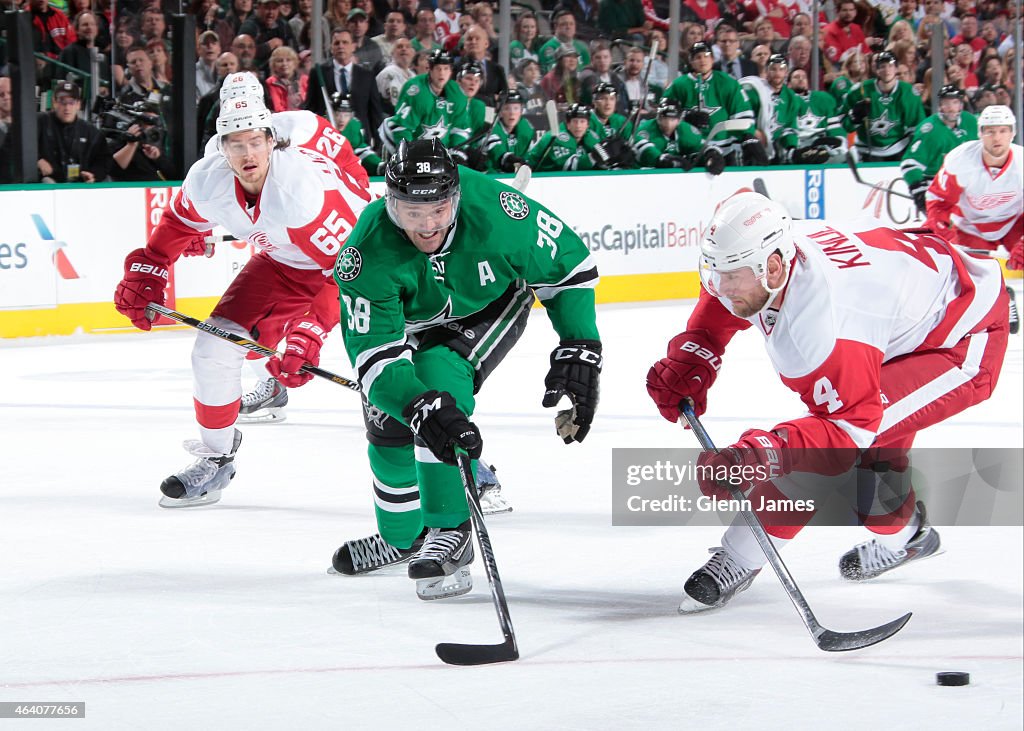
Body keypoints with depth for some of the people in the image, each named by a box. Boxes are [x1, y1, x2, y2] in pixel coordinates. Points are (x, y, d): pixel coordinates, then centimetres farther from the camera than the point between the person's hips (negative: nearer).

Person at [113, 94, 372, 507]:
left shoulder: (304, 186, -38)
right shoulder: (207, 182, -19)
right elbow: (179, 222, 7)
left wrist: (309, 332, -44)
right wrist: (145, 273, 2)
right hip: (284, 264, 6)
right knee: (214, 350, -2)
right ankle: (215, 458, 19)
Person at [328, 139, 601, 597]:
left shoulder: (495, 211, -37)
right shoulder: (368, 253, -36)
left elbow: (567, 263, -19)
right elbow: (375, 351, -38)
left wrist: (579, 348, -24)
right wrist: (417, 405, -56)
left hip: (493, 306, -3)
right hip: (415, 321, 3)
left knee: (438, 378, -28)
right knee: (389, 422, 7)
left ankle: (449, 531, -21)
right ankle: (402, 538, 36)